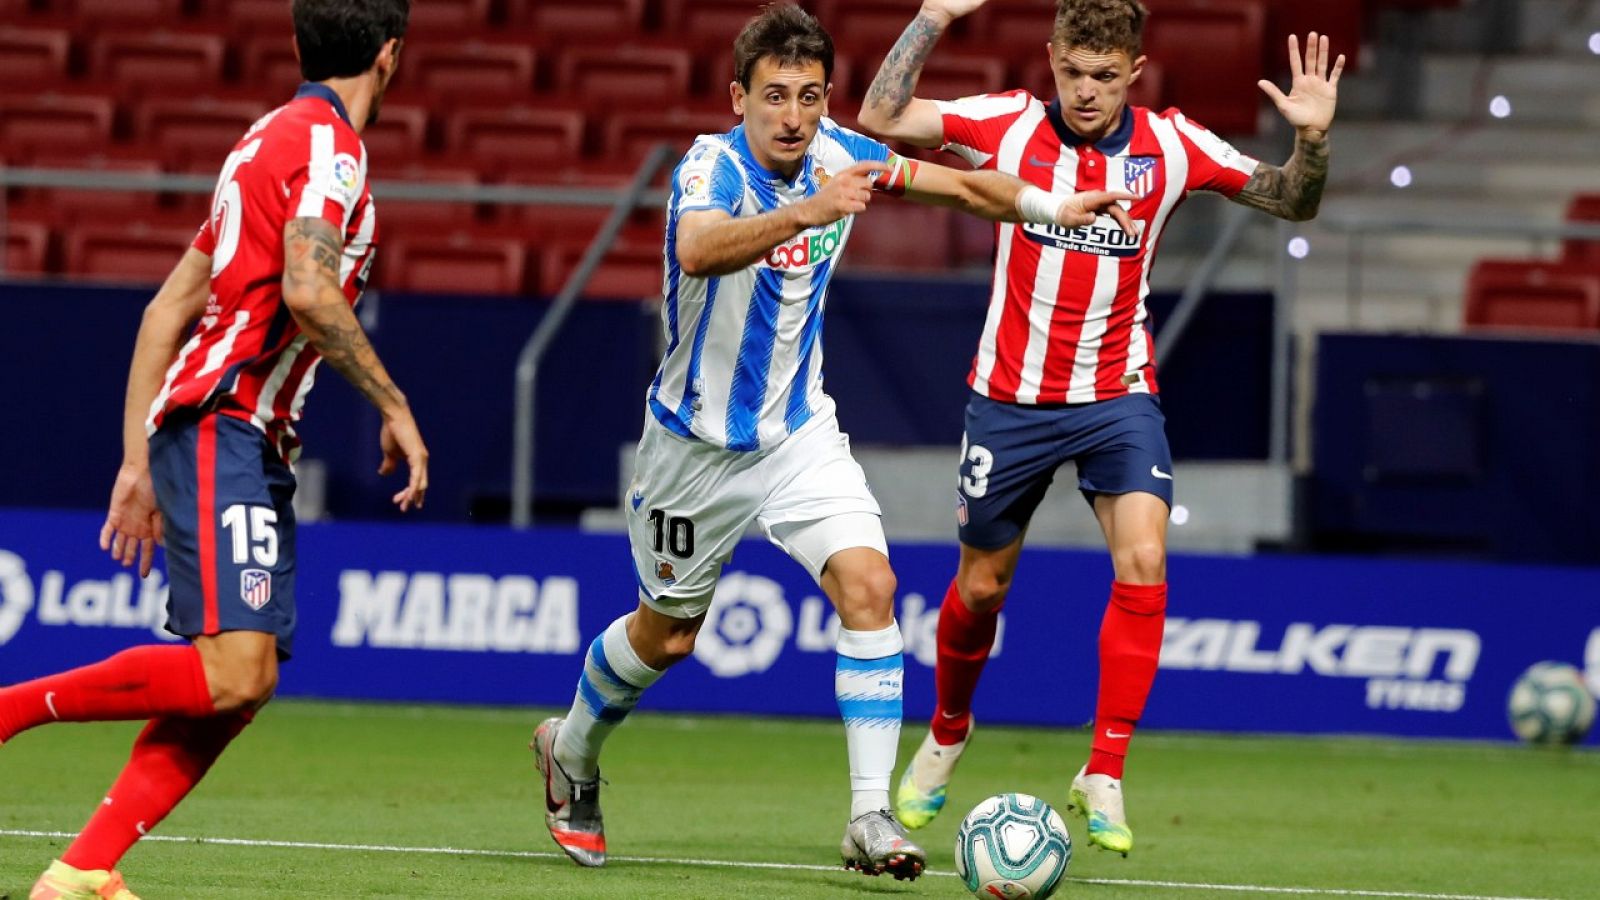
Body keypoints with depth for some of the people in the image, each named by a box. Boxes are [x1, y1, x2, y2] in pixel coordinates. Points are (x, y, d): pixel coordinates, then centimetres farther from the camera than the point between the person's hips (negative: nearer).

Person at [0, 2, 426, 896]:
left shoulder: (274, 139, 22)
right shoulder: (327, 144, -7)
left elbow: (167, 309, 23)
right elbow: (307, 291, -23)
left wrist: (138, 461, 23)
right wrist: (394, 405, -13)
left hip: (253, 451, 10)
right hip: (222, 429, -10)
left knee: (247, 684, 0)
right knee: (230, 673, -20)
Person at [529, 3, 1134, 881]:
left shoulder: (837, 153, -8)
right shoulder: (712, 166, -25)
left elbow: (956, 182, 11)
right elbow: (697, 250, -50)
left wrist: (1055, 208, 9)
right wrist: (806, 212, -63)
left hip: (799, 429, 4)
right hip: (699, 439, -4)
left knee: (868, 584, -17)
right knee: (667, 632, 12)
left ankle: (870, 815, -17)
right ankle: (570, 751, 42)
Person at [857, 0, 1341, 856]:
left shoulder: (1170, 145, -6)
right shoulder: (1010, 125, -9)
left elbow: (1292, 202, 1)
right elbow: (880, 118, -15)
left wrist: (1312, 136, -20)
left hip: (1118, 394, 0)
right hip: (1011, 398, 0)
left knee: (1143, 561, -21)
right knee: (981, 584, 12)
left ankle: (1103, 777, -14)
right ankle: (947, 731, 42)